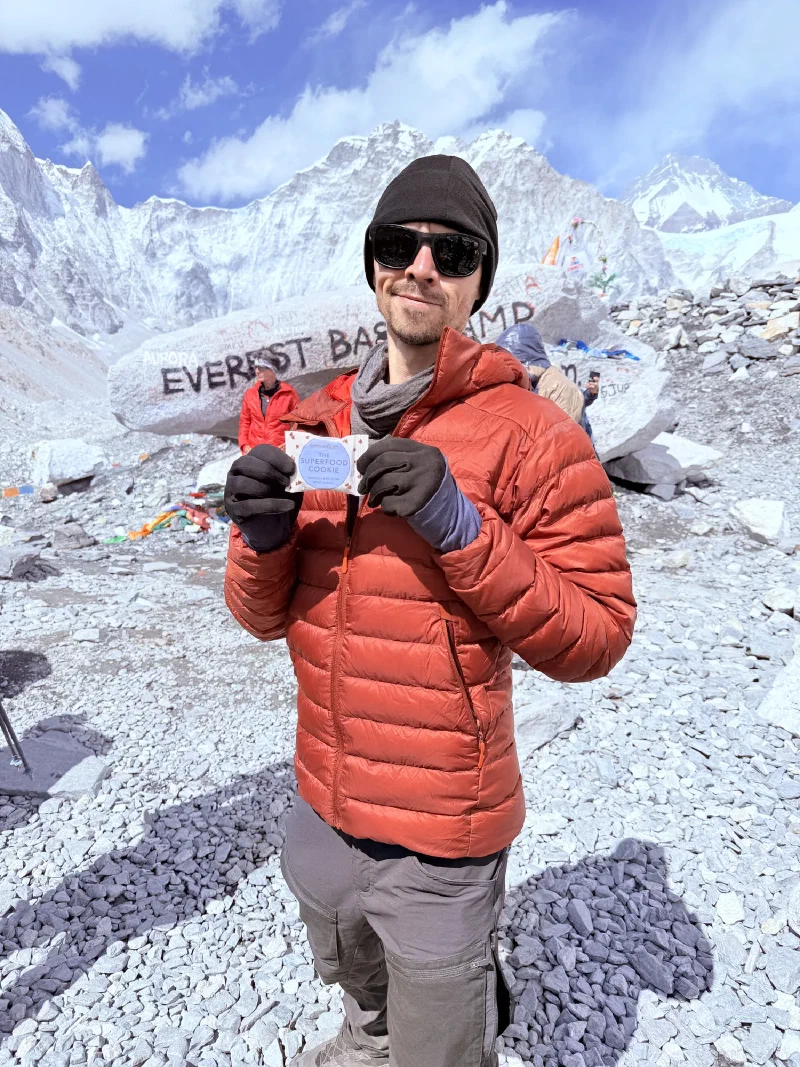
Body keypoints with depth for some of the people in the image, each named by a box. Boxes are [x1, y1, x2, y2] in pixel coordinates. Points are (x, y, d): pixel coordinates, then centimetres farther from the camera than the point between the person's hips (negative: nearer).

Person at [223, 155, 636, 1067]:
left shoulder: (530, 435, -16)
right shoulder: (317, 423, 0)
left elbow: (595, 638, -17)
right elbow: (265, 617, 2)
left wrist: (462, 531, -29)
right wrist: (263, 537, -19)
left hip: (440, 842, -6)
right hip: (323, 806, 6)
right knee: (354, 980, 35)